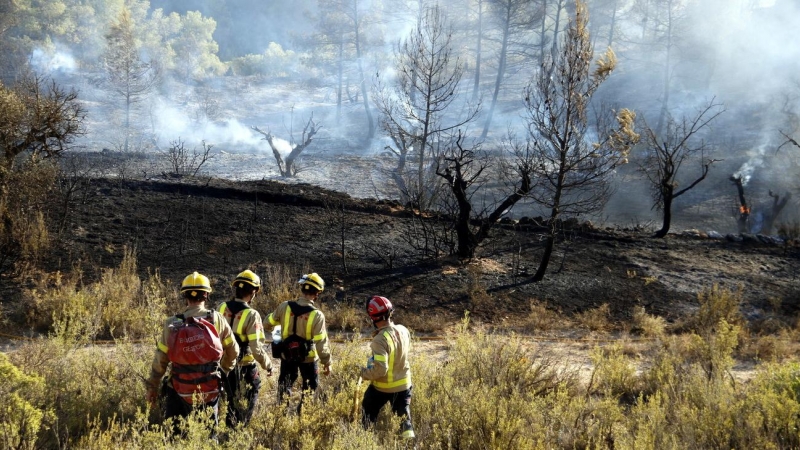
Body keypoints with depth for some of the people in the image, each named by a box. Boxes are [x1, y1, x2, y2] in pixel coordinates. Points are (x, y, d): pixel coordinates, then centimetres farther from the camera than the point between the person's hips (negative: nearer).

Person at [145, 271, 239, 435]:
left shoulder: (172, 324, -7)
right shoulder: (217, 320, -6)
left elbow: (160, 359, -3)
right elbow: (233, 351, 6)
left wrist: (152, 387, 10)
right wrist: (225, 368, 26)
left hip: (179, 392, -1)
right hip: (210, 391, 1)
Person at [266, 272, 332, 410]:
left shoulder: (285, 307, -14)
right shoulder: (317, 315, -24)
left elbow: (268, 323, 0)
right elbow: (321, 343, -22)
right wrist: (327, 362, -10)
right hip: (308, 357, -3)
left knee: (285, 385, 23)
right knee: (310, 387, 18)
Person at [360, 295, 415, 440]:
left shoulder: (381, 339, -30)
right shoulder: (403, 331, -9)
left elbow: (380, 369, -32)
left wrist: (363, 374, -18)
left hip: (382, 387, -5)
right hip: (403, 383, 5)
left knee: (368, 413, 20)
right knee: (404, 417, 18)